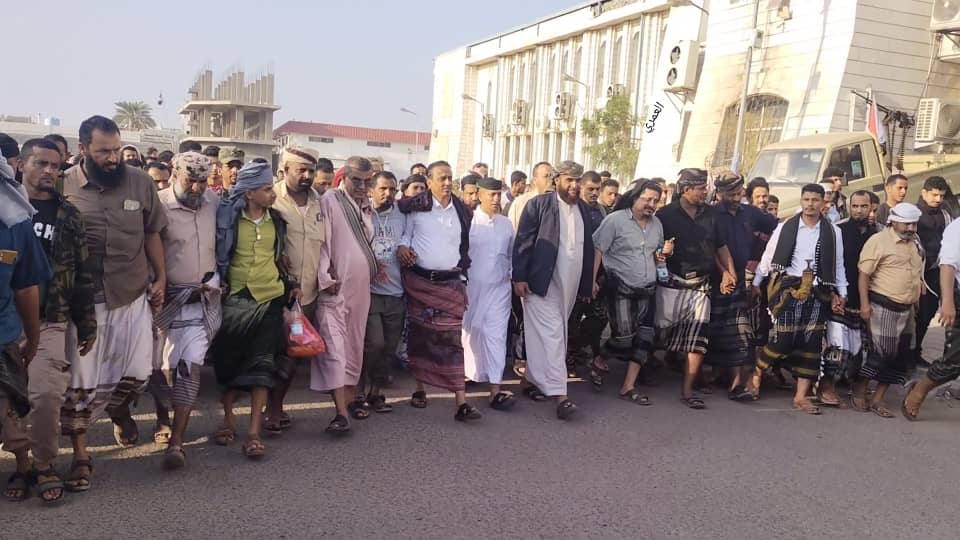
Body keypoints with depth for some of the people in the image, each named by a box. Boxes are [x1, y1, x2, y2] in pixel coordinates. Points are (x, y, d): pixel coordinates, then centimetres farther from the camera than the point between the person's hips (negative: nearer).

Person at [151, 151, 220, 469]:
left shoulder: (214, 202, 2)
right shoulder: (159, 204, -10)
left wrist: (216, 278, 6)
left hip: (203, 299, 2)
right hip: (167, 297, -1)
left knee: (191, 365, -6)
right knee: (161, 364, 10)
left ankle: (176, 441, -3)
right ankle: (163, 419, 37)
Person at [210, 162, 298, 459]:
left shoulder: (275, 219, 7)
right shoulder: (229, 216, -6)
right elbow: (216, 253, 0)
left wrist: (291, 282, 8)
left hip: (269, 299, 2)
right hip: (234, 300, -2)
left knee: (262, 364, -3)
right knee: (229, 362, 9)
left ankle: (254, 431, 0)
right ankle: (228, 419, 29)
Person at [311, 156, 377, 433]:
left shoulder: (365, 204, 13)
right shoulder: (330, 200, -7)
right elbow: (321, 241, -12)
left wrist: (374, 267, 10)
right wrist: (325, 278, -17)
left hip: (360, 284, 7)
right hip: (334, 285, -7)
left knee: (354, 342, 14)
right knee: (334, 344, -10)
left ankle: (350, 394, 27)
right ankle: (341, 411, -12)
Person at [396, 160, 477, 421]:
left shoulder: (462, 212, 6)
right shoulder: (416, 206, -1)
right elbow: (405, 233, 7)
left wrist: (463, 271, 10)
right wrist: (402, 247, -12)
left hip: (451, 283, 1)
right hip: (419, 281, 0)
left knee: (452, 339, -6)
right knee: (420, 336, 9)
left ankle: (461, 402, -9)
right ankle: (420, 389, 26)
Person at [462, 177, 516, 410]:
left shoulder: (506, 223, 7)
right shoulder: (469, 220, -6)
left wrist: (511, 279, 11)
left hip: (499, 289, 3)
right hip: (472, 287, -2)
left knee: (497, 335, -4)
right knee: (471, 332, 11)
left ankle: (495, 389, -6)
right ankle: (471, 374, 31)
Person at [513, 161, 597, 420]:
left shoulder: (584, 209, 12)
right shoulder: (538, 205, -6)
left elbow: (588, 247, 17)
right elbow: (522, 242, -8)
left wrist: (589, 281, 17)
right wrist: (519, 277, -13)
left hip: (570, 286, 6)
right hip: (542, 283, -6)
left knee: (555, 333, 14)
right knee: (551, 334, -10)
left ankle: (533, 379, 30)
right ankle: (559, 394, -12)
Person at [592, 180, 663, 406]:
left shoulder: (656, 224, 11)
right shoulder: (615, 220, -8)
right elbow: (597, 250, -12)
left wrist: (664, 253, -1)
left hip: (646, 290, 6)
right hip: (620, 289, -6)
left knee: (644, 339, 1)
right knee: (624, 337, -9)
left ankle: (628, 387, 9)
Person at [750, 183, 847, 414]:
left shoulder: (833, 232, 7)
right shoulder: (785, 227, 1)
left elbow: (838, 265, 11)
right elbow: (768, 257, 6)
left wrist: (841, 293, 5)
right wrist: (756, 283, 7)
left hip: (817, 292, 3)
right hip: (788, 288, -3)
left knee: (812, 343, 2)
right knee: (784, 339, -12)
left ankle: (801, 396, 9)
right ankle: (756, 373, 13)